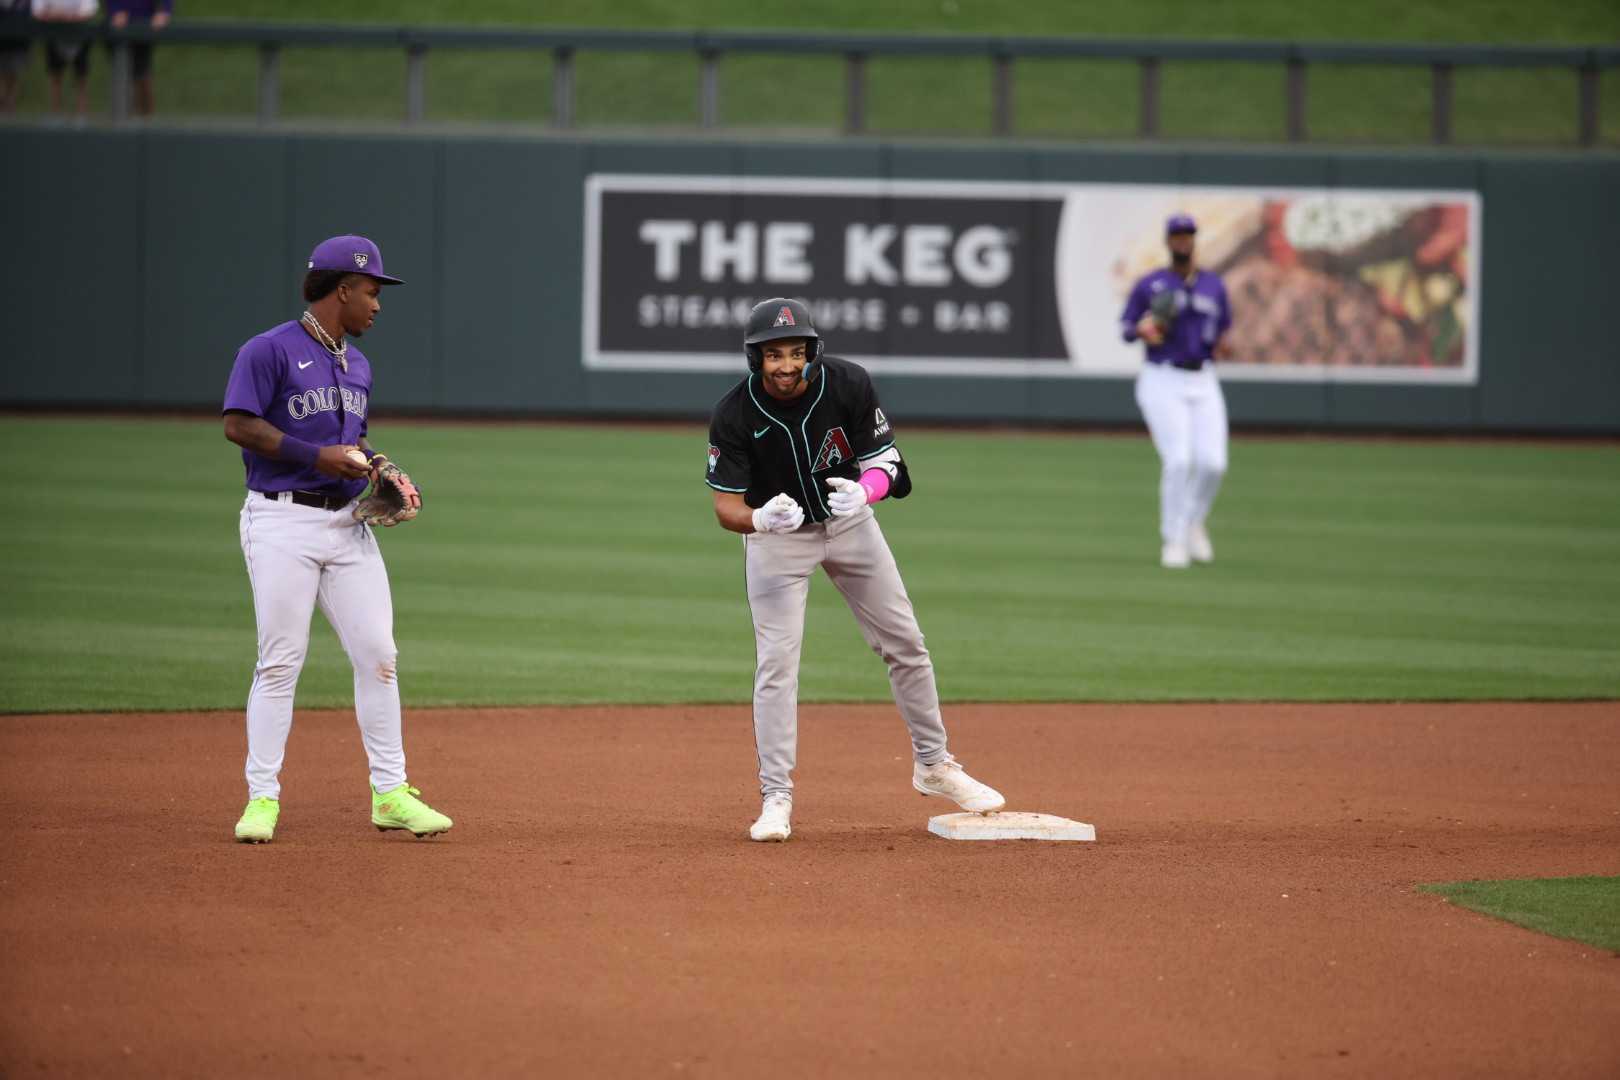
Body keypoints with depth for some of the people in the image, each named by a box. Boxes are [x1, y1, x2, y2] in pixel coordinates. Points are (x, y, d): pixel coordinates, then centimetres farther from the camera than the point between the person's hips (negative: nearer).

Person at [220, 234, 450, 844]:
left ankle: (390, 793, 7)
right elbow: (239, 425, -15)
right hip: (283, 522, -7)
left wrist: (374, 464, 7)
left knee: (378, 656, 2)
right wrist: (320, 456, -18)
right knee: (280, 662, -7)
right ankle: (262, 798, 0)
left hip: (347, 522, 7)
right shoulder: (270, 351, -8)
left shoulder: (357, 365, 17)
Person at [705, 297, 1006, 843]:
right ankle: (776, 797, -1)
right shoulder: (735, 415, -26)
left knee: (905, 644, 8)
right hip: (776, 532, -2)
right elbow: (726, 507, -23)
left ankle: (933, 765, 25)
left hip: (850, 522, 2)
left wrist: (864, 491, -38)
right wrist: (760, 518, -45)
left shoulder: (849, 384, -23)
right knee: (776, 662, -9)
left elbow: (885, 462, -16)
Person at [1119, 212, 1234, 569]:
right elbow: (1125, 326, 6)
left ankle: (1194, 523, 19)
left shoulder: (1214, 285, 9)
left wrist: (1222, 346, -6)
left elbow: (1225, 326, 17)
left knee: (1212, 463, -11)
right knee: (1179, 460, -19)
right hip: (1162, 382, -3)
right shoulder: (1149, 285, -1)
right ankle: (1173, 540, -4)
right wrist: (1142, 330, -17)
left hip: (1203, 384, 3)